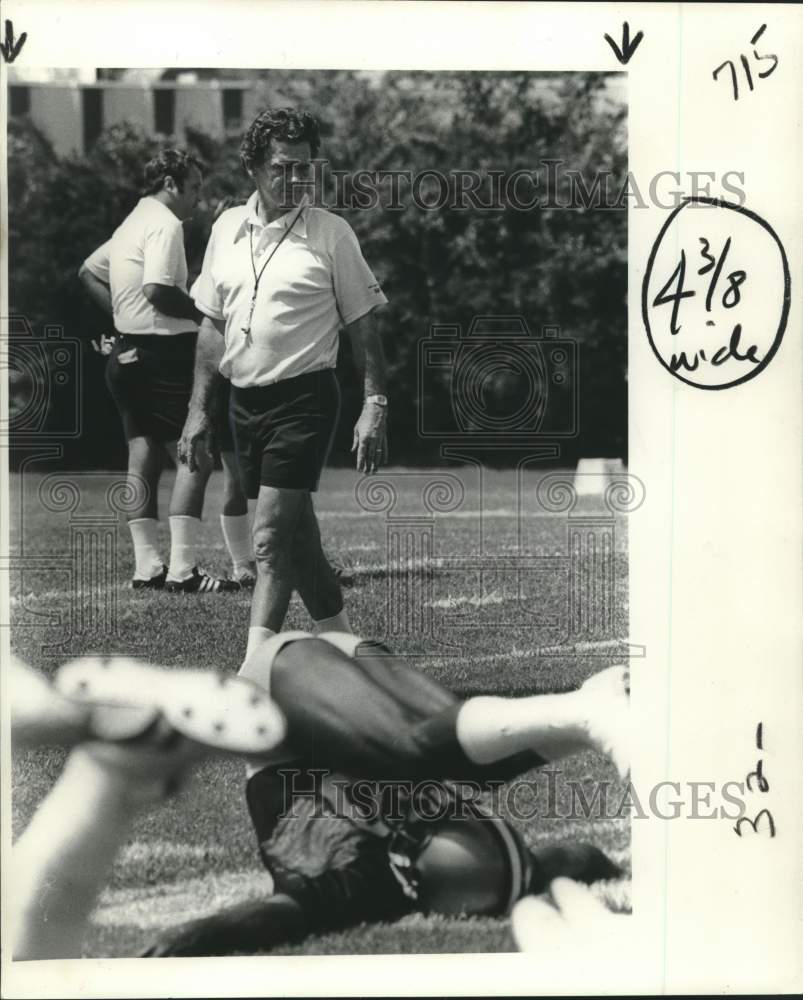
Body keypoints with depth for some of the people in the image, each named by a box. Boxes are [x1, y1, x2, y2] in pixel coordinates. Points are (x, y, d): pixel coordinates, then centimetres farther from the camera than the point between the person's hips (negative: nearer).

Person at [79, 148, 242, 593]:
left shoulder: (131, 223, 18)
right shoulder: (164, 224, -12)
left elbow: (89, 270, 29)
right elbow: (157, 290, -24)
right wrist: (206, 313, -13)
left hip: (128, 353, 10)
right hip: (161, 353, -10)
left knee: (143, 460, 9)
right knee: (195, 458, -8)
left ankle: (147, 567, 11)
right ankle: (182, 570, -11)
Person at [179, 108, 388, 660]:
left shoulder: (331, 232, -5)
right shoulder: (228, 227, 9)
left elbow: (363, 325, -2)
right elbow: (212, 325, 14)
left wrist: (375, 405, -9)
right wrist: (199, 408, 10)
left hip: (305, 399, -5)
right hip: (245, 400, 5)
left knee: (272, 536, -13)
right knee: (296, 536, 12)